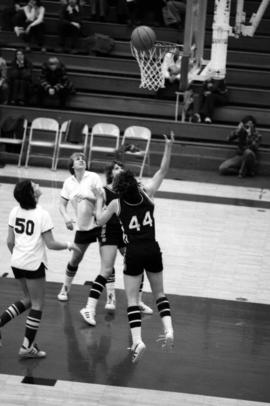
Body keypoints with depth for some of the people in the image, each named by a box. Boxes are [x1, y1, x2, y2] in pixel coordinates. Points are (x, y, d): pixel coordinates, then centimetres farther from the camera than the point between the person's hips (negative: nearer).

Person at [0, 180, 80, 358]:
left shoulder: (15, 212, 1)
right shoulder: (42, 215, -15)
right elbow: (51, 244, -12)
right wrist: (69, 245, 5)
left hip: (17, 263, 6)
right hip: (34, 264, -6)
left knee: (28, 299, 24)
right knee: (37, 304, 7)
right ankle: (27, 346, 7)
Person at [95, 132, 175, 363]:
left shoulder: (117, 204, -4)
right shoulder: (147, 195, -1)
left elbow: (100, 221, 11)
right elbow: (163, 171, 6)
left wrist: (99, 201, 23)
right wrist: (169, 147, 2)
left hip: (134, 253, -2)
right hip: (153, 250, 2)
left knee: (132, 299, 1)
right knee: (159, 293, 19)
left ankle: (137, 341, -15)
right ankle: (169, 329, -2)